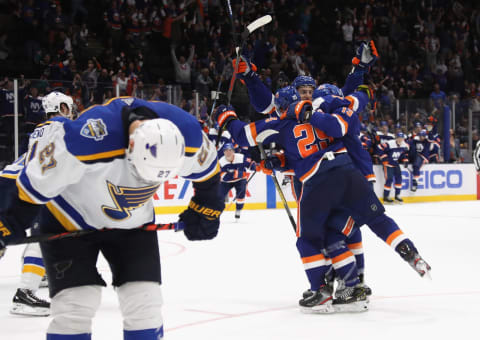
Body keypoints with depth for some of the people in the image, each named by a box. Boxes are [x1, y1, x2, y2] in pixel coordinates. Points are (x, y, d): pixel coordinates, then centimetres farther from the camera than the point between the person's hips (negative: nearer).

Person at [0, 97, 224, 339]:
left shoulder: (187, 133, -24)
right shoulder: (90, 137, -39)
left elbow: (206, 167, 1)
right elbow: (36, 180, -24)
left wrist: (205, 208, 9)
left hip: (133, 222, 4)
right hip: (70, 219, -4)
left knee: (145, 305, -3)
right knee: (76, 303, -14)